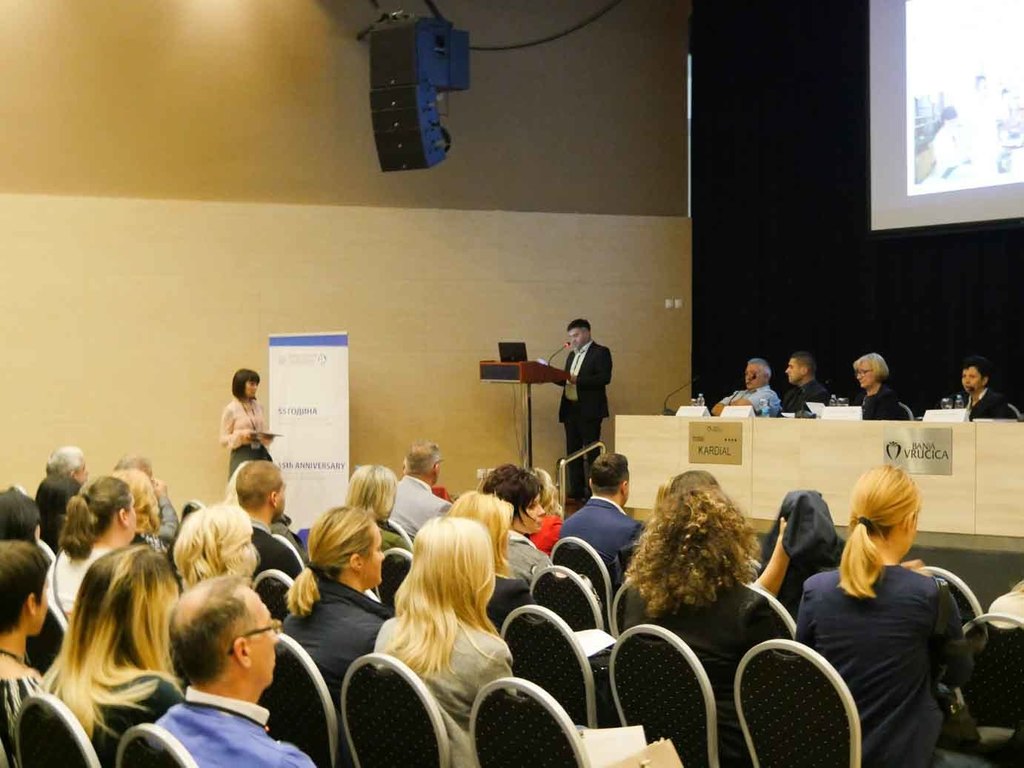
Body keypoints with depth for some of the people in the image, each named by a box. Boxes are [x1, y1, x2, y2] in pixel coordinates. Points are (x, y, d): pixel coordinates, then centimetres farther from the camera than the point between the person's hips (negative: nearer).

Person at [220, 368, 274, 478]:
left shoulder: (258, 406, 11)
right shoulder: (231, 409, -4)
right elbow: (224, 439, -3)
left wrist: (267, 437, -4)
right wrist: (241, 436, -19)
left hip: (260, 454, 5)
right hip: (242, 456, -5)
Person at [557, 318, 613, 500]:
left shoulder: (600, 352, -4)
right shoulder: (572, 355, 20)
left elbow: (605, 378, -17)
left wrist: (577, 380, -23)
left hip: (589, 410, -8)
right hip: (570, 409, 8)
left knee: (592, 452, -6)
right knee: (572, 451, 8)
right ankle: (576, 490, 13)